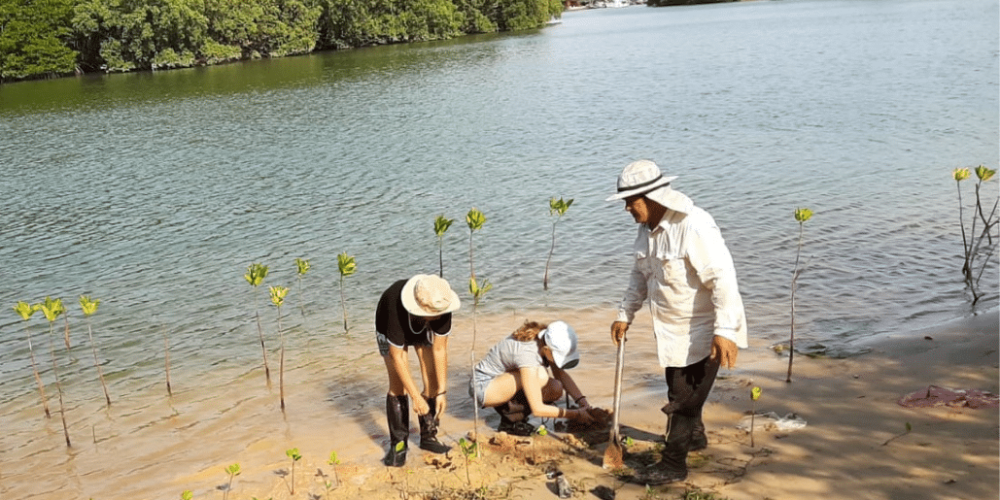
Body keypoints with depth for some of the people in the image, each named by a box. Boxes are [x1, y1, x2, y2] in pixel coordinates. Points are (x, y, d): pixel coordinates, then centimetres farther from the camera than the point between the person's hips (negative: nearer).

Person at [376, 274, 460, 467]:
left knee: (433, 382, -5)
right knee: (398, 384, -14)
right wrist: (416, 397, -36)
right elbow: (397, 357, -37)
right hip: (391, 329, -3)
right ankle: (398, 444, -4)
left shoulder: (441, 306, -36)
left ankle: (428, 436, 10)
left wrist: (442, 391, -29)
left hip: (425, 329, 3)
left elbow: (439, 350, -28)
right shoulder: (396, 306, -44)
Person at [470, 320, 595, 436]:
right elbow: (537, 409, -32)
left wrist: (581, 400, -9)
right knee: (540, 374, -29)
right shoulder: (528, 355, -34)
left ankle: (507, 407, 4)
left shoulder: (546, 341, -11)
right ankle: (510, 421, -13)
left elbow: (560, 373, 5)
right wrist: (575, 415, -24)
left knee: (556, 390, -9)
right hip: (483, 387, -8)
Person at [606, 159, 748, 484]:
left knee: (684, 399, -2)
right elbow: (640, 276, 15)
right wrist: (625, 315, 13)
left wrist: (725, 330, -34)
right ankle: (695, 436, 47)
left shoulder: (694, 226, -27)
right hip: (672, 327, 9)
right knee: (679, 391, 23)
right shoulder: (647, 228, 2)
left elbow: (722, 278, -31)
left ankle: (673, 464, 9)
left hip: (703, 329, -9)